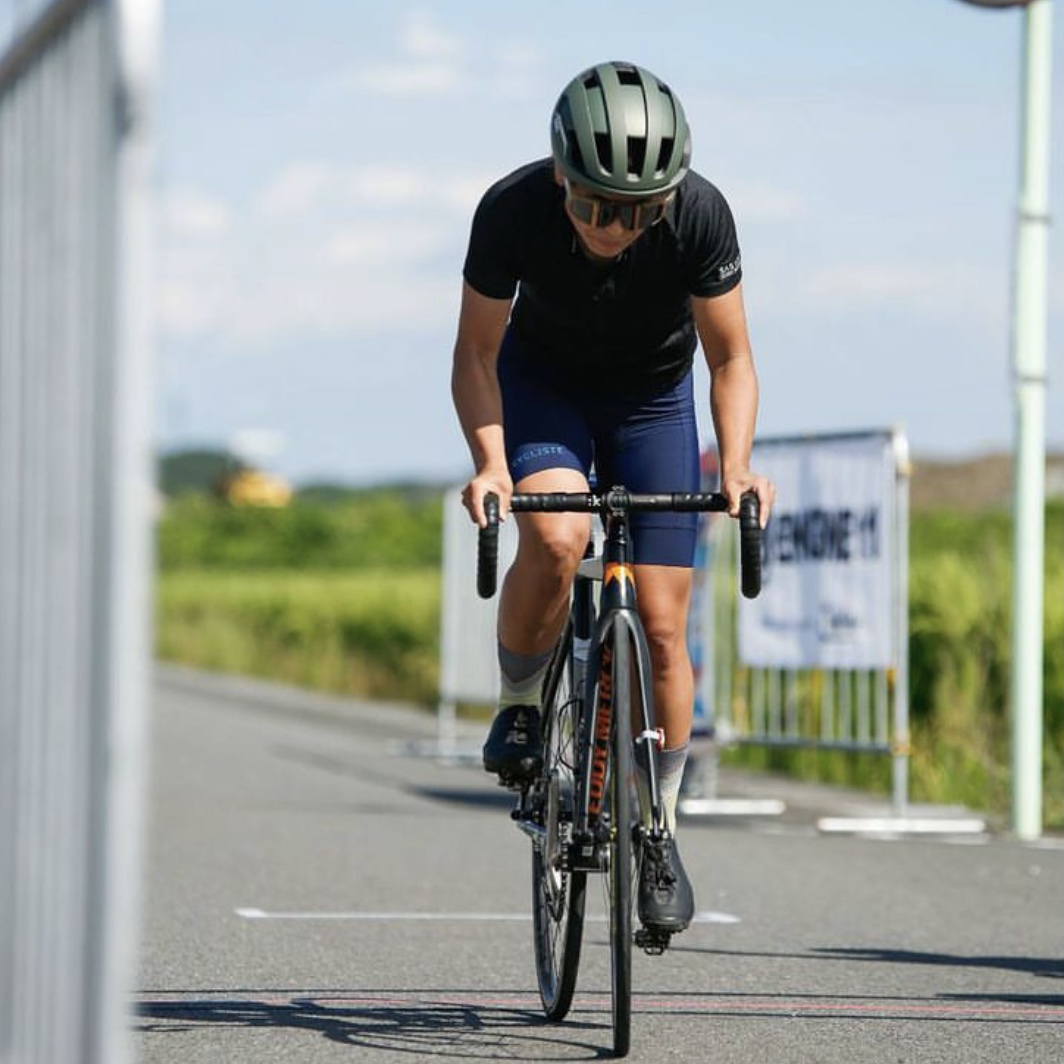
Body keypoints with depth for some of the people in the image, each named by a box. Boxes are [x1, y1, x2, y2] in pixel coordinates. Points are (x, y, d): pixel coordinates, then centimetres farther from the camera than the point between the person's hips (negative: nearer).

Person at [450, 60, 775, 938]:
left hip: (653, 397, 1)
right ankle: (520, 706, -5)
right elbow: (476, 353, -17)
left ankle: (657, 832, 12)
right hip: (544, 385, -1)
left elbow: (730, 357, -18)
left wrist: (736, 469, -33)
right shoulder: (513, 209, -29)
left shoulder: (699, 213, -29)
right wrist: (490, 462, -32)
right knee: (554, 538, -32)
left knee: (661, 627, -6)